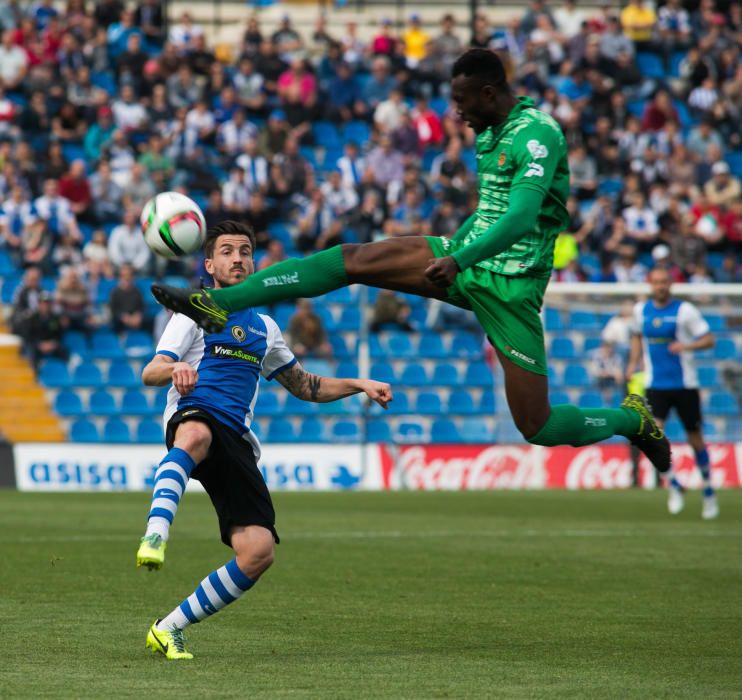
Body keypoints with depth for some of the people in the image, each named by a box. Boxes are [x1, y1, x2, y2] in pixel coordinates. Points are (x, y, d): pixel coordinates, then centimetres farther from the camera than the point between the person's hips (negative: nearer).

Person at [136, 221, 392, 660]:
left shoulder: (264, 328, 28)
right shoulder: (195, 313, 12)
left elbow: (306, 386, 39)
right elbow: (150, 373, -2)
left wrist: (360, 385, 24)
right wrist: (175, 369, -26)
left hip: (237, 442, 5)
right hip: (194, 416, -5)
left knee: (259, 551, -15)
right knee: (197, 434, -45)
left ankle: (171, 628, -4)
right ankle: (156, 535, -61)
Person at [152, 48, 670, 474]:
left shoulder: (538, 135, -17)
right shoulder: (490, 133, 11)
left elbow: (520, 218, -30)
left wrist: (458, 260, -41)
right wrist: (449, 250, 31)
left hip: (509, 287, -8)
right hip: (466, 260, 8)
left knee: (538, 428, -6)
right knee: (353, 259, -9)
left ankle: (632, 419, 23)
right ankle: (218, 304, -14)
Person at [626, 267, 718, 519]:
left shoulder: (685, 310, -7)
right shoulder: (641, 310, 5)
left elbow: (708, 339, -6)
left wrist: (687, 346, -24)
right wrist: (634, 362, 9)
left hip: (685, 384, -2)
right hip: (656, 385, 2)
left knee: (695, 439, 6)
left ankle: (708, 491, 24)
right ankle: (673, 485, 0)